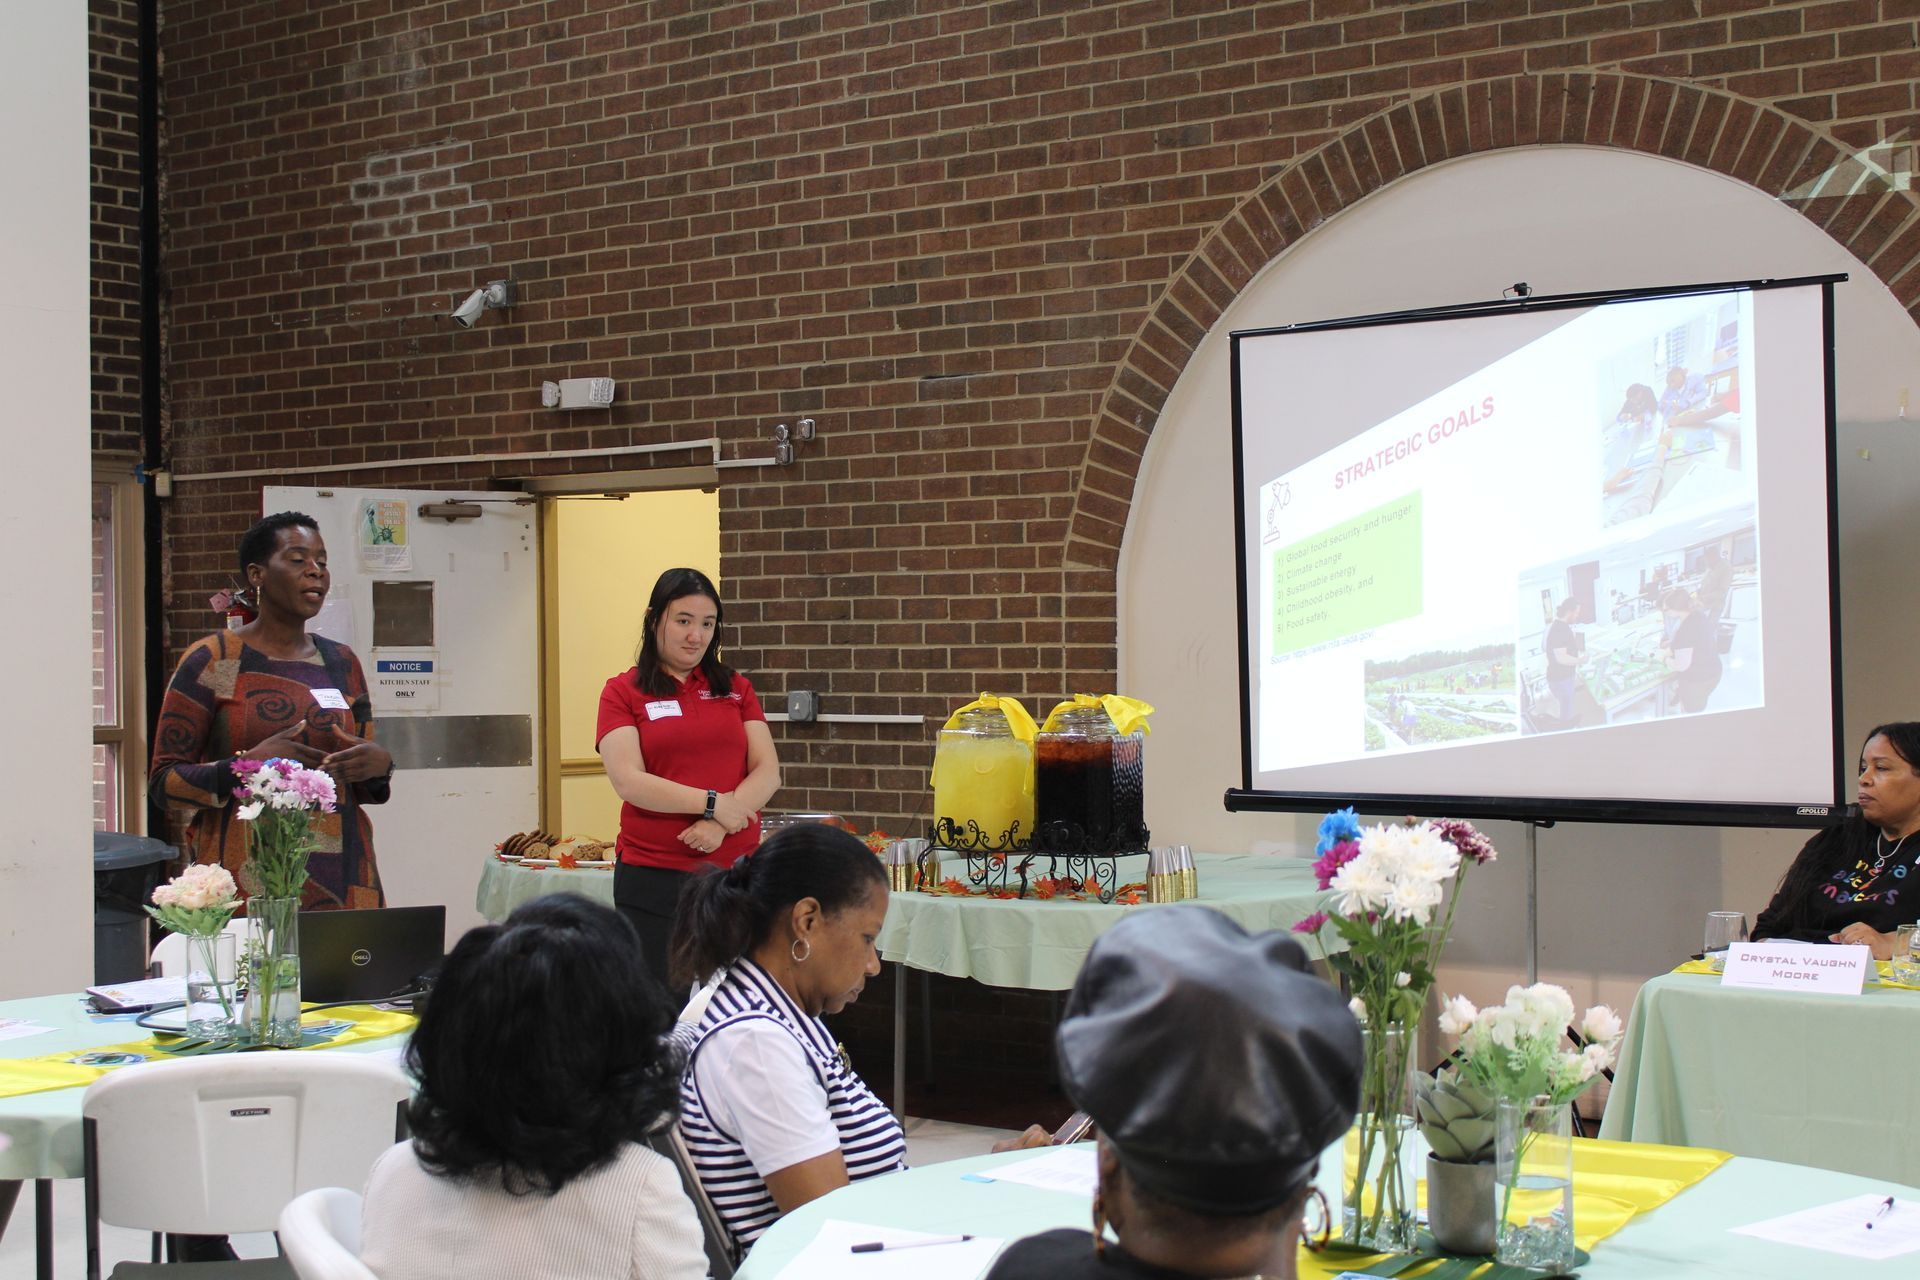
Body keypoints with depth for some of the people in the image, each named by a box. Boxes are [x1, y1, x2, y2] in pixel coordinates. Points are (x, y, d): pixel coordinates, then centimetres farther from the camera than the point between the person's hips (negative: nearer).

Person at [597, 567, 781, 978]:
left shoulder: (734, 687, 13)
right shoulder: (623, 692, 3)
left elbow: (768, 772, 4)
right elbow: (629, 781, -9)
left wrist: (720, 824, -12)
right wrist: (711, 802, -15)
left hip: (736, 867, 3)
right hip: (653, 876, -3)